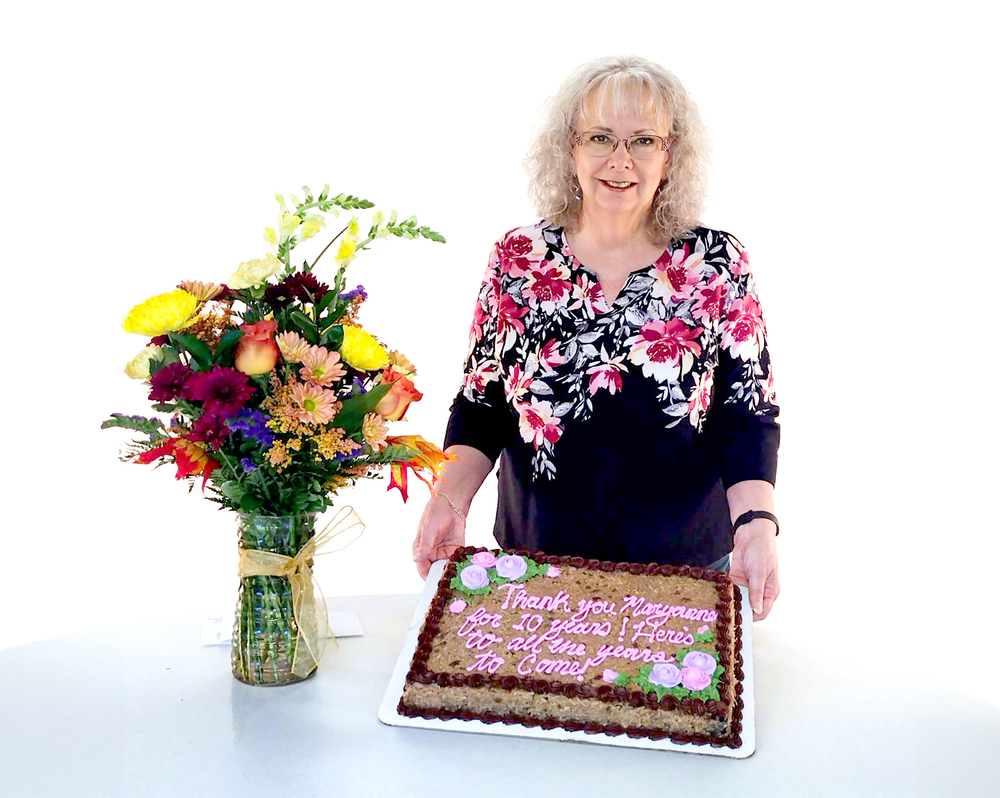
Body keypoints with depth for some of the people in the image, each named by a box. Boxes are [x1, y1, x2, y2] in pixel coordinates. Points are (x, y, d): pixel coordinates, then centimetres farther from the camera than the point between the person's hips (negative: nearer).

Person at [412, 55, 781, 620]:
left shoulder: (719, 265, -6)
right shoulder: (516, 260, -3)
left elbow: (747, 414, -5)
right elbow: (483, 403, 2)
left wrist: (756, 525, -21)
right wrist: (449, 500, -13)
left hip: (688, 565, -1)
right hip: (536, 556, 1)